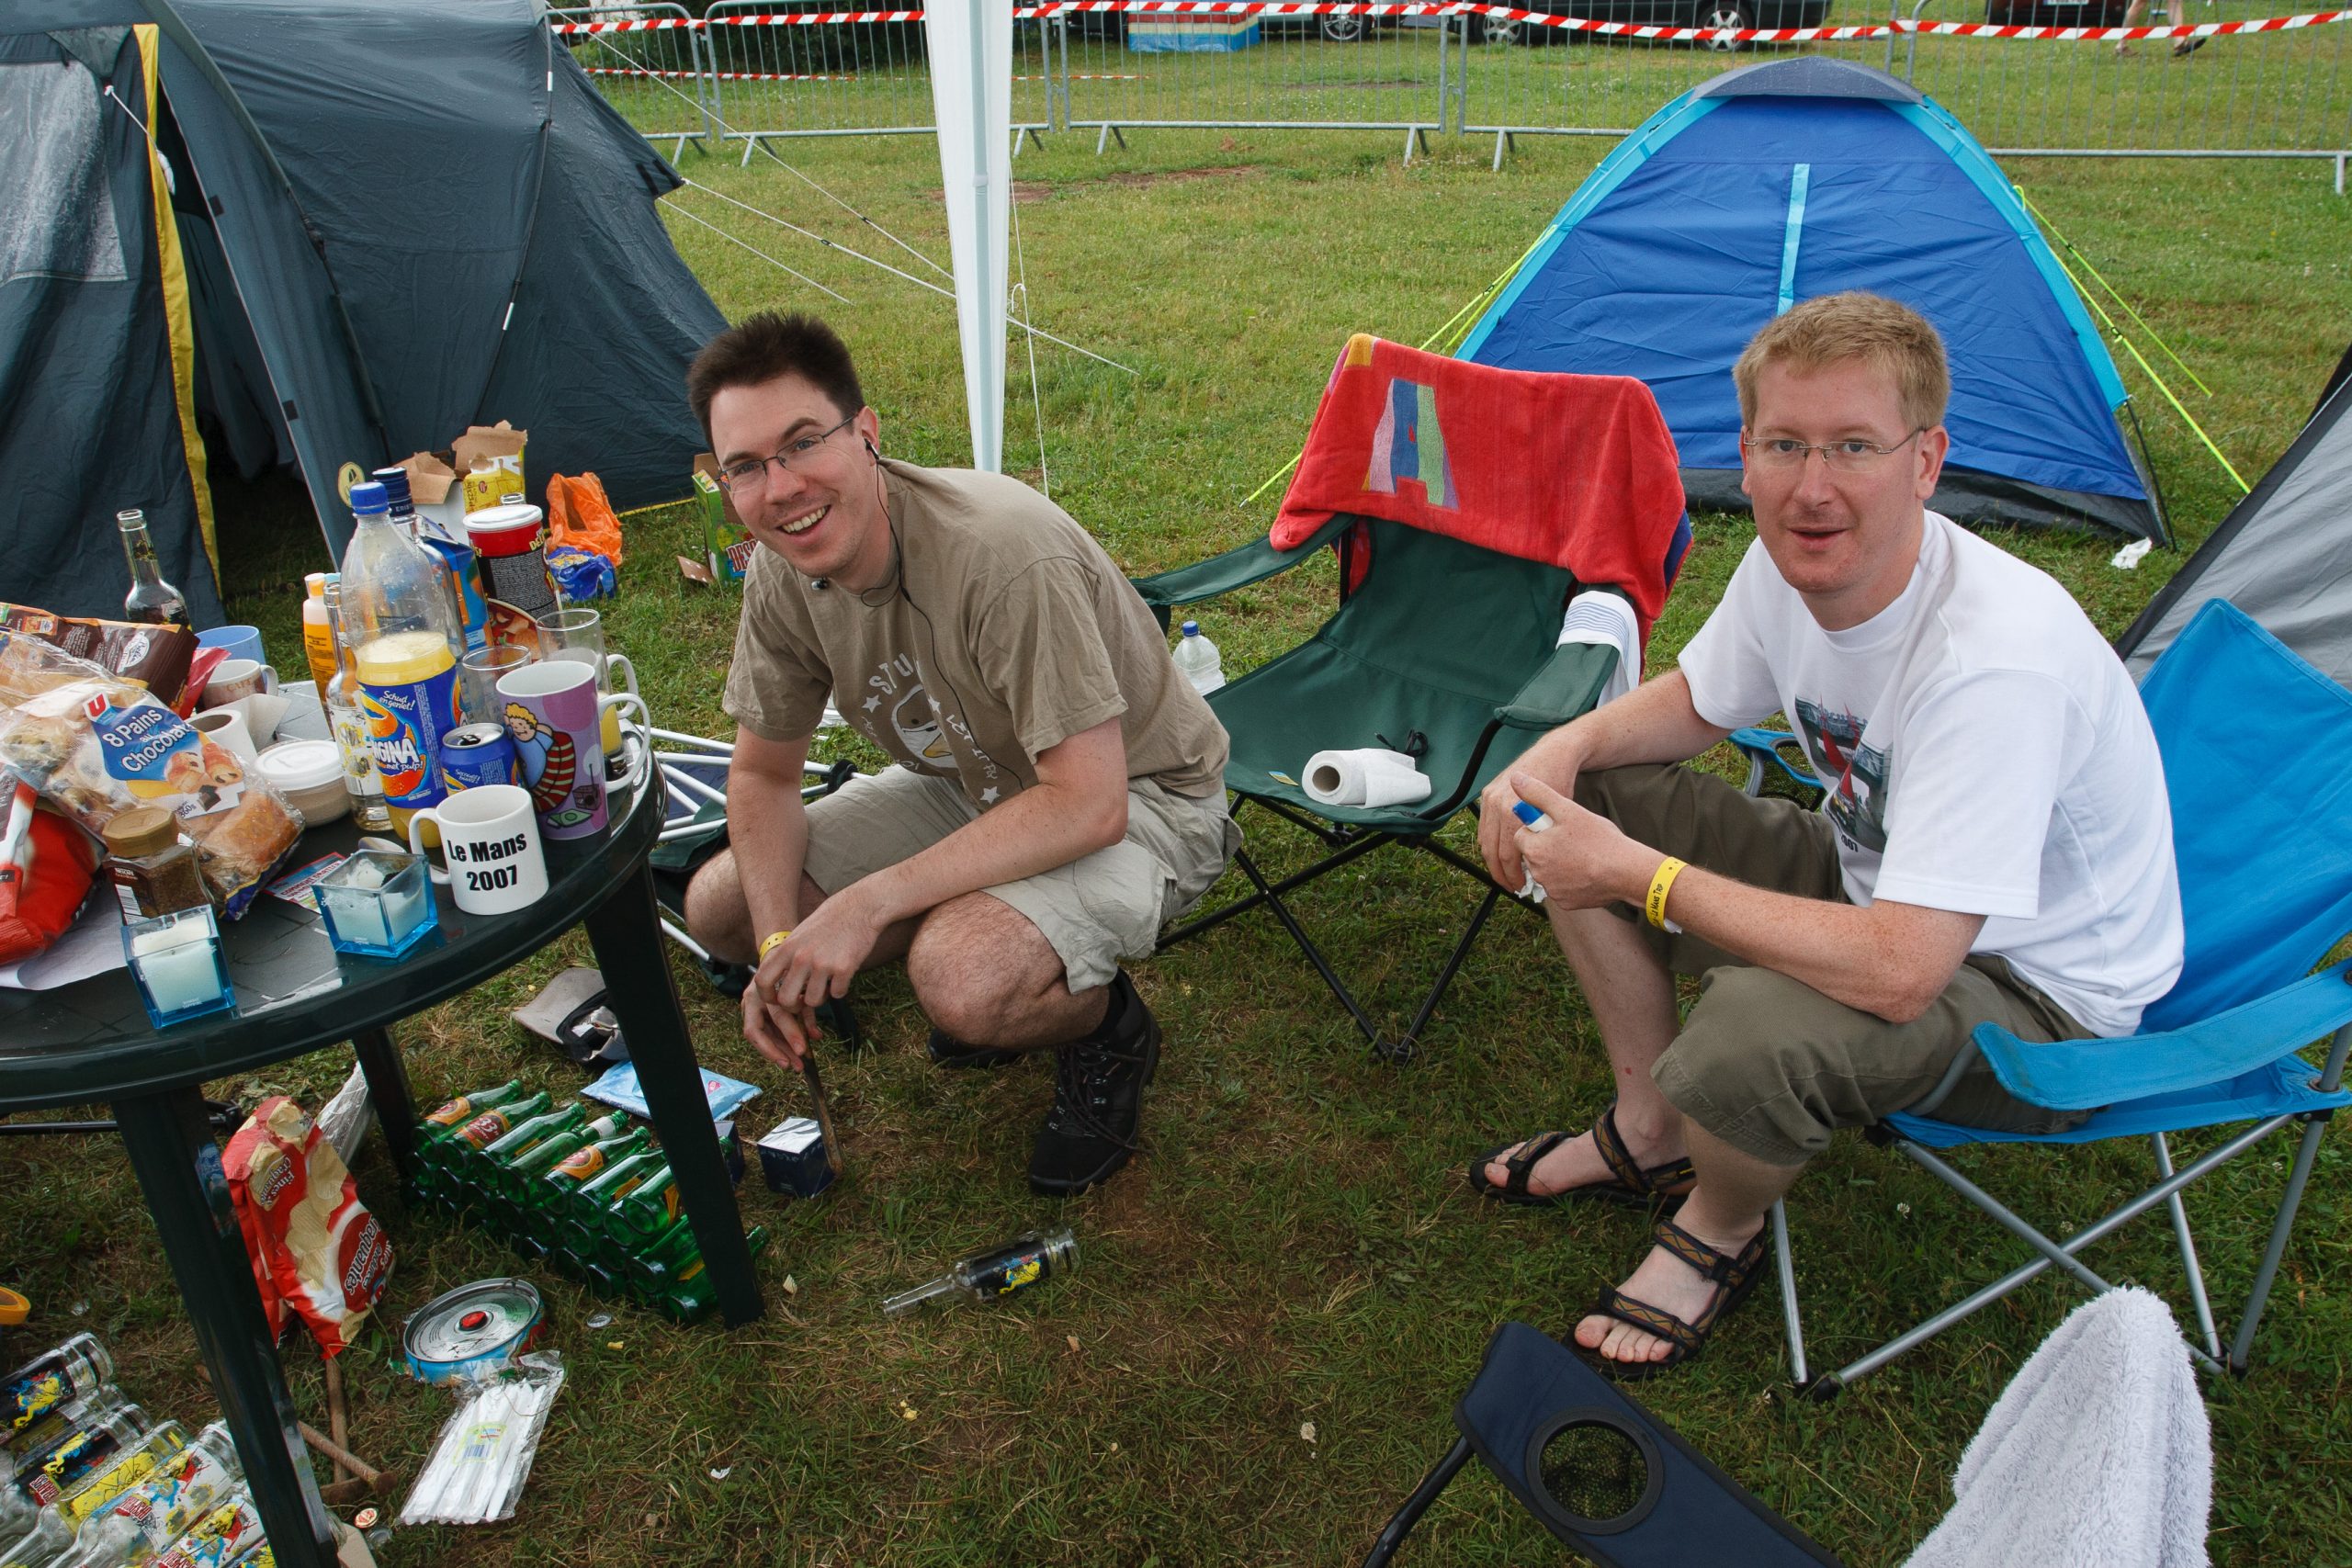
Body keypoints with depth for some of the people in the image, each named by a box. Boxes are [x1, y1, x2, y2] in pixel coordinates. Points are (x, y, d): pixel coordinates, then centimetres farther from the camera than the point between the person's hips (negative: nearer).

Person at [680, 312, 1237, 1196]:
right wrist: (780, 942, -13)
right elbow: (763, 775, 3)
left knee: (961, 978, -36)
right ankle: (986, 983, 14)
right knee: (720, 909, -1)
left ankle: (1104, 1024, 0)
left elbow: (1089, 805, -33)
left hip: (1140, 799, -7)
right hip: (977, 785, 8)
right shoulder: (783, 574, -11)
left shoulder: (1005, 555, -34)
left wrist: (867, 903, -30)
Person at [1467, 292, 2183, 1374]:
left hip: (2041, 994, -7)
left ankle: (1721, 1232, 3)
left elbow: (1898, 972, -40)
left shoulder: (1999, 658, -36)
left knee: (1751, 1032, -37)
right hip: (1876, 878, 8)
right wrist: (1560, 749, -12)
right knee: (1578, 799, -1)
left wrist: (1638, 875, -33)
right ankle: (1649, 1134, 16)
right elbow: (1695, 704, 8)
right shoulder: (1787, 564, -12)